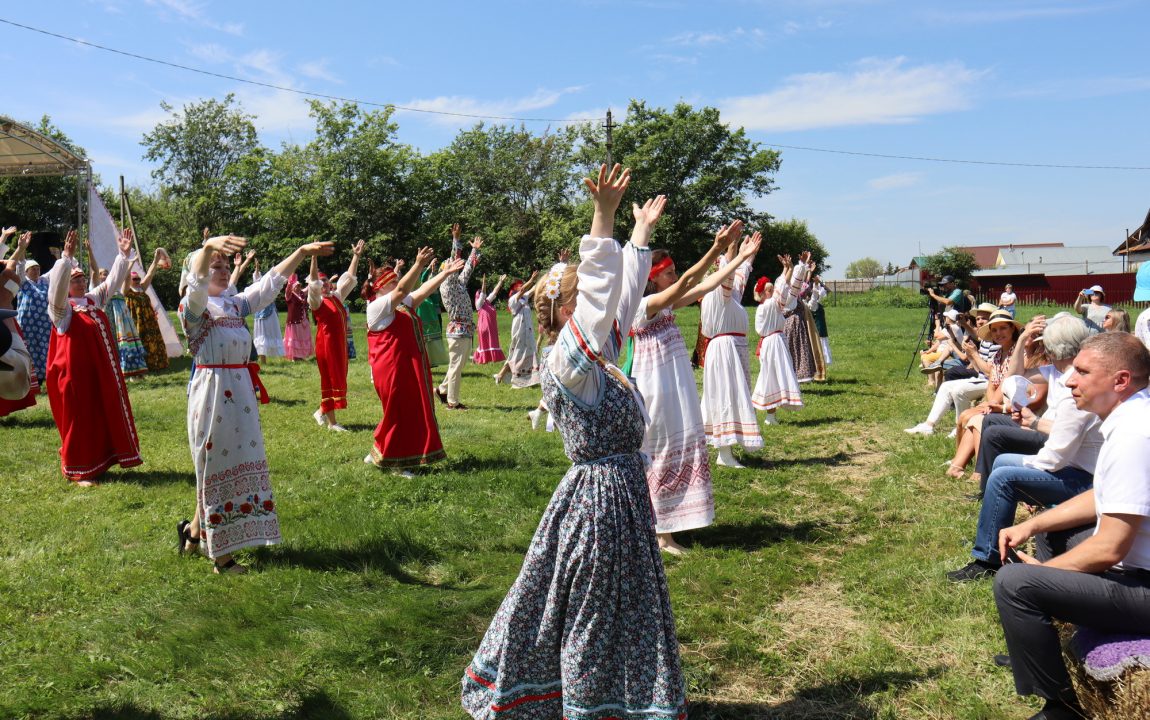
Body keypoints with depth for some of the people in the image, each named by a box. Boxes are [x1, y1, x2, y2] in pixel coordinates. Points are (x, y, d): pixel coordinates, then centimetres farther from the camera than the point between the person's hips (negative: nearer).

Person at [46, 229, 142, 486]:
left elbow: (112, 281, 15)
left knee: (107, 415, 12)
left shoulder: (94, 299, 13)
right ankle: (78, 471, 8)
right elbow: (56, 287, -25)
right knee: (79, 419, -1)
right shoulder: (60, 307, -6)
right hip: (76, 371, -7)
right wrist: (67, 257, -35)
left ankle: (99, 462, 26)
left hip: (102, 369, 7)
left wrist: (124, 254, 7)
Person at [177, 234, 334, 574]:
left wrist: (302, 251, 7)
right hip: (212, 390, -7)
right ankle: (221, 557, 13)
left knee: (240, 462, 13)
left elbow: (271, 281, 14)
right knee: (217, 466, 1)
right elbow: (196, 284, -29)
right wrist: (208, 246, -47)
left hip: (241, 390, 8)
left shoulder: (235, 303, 13)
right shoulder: (194, 306, -8)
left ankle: (194, 529, 32)